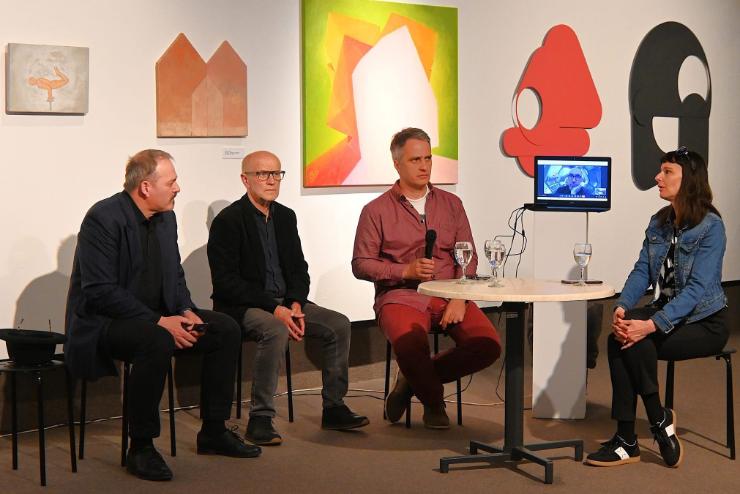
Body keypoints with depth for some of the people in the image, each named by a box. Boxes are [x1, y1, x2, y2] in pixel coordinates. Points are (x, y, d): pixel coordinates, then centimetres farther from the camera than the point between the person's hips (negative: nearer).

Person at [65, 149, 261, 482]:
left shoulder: (165, 218, 7)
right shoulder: (103, 219, -19)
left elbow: (175, 277, 16)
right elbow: (100, 292, -24)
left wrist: (186, 312, -5)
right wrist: (160, 322, -27)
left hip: (155, 317, 9)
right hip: (104, 323, -8)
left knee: (226, 329, -4)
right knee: (157, 342, -37)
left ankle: (213, 432, 7)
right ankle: (141, 448, -23)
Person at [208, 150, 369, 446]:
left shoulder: (285, 216, 12)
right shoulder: (228, 221, -10)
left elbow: (298, 269, 14)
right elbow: (226, 282, -16)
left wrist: (295, 304, -8)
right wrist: (274, 309, -22)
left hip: (285, 303, 7)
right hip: (242, 307, -7)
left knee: (339, 325, -10)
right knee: (276, 331, -36)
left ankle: (334, 408, 0)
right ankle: (260, 419, -28)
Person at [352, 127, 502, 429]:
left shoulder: (451, 204, 15)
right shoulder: (377, 211, 6)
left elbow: (468, 257, 11)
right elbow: (361, 265, 2)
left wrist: (459, 299, -7)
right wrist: (405, 271, -13)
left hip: (449, 295, 3)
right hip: (401, 296, -3)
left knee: (488, 345, -23)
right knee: (410, 344, -36)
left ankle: (416, 379, 1)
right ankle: (433, 403, -3)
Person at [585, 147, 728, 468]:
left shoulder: (710, 227, -15)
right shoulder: (659, 223, 8)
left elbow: (697, 287, -23)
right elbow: (642, 272, 2)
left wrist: (652, 324, -33)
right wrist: (622, 308, -19)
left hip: (703, 322, -6)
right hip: (665, 312, 6)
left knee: (636, 342, -30)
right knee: (619, 338, -24)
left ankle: (660, 420, -9)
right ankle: (625, 440, -22)